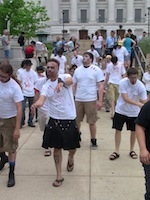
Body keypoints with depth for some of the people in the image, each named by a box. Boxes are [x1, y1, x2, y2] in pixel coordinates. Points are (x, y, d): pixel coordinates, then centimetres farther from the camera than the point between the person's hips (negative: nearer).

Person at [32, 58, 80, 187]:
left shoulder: (65, 76, -5)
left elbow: (70, 81, -31)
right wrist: (38, 103, -43)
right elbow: (42, 98, -18)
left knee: (72, 146, 11)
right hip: (55, 120, 2)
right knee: (57, 148, 5)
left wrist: (62, 82, -55)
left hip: (70, 119, -2)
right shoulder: (46, 86, 2)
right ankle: (59, 176, 17)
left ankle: (71, 158, 47)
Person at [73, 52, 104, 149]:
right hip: (78, 100, 4)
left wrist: (100, 101, -11)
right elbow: (74, 85, 13)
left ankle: (93, 140, 19)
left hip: (91, 100, -4)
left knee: (92, 122, 4)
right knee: (76, 120, 11)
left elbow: (100, 86, -6)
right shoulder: (77, 70, 9)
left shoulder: (96, 70, -4)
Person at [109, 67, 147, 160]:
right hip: (121, 110, 0)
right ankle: (117, 151, 14)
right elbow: (125, 98, -28)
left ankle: (132, 150, 29)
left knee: (134, 131, 9)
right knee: (118, 130, 2)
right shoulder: (123, 82, -20)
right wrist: (138, 104, -40)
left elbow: (144, 102, -17)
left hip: (134, 113, 1)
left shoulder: (141, 86, -19)